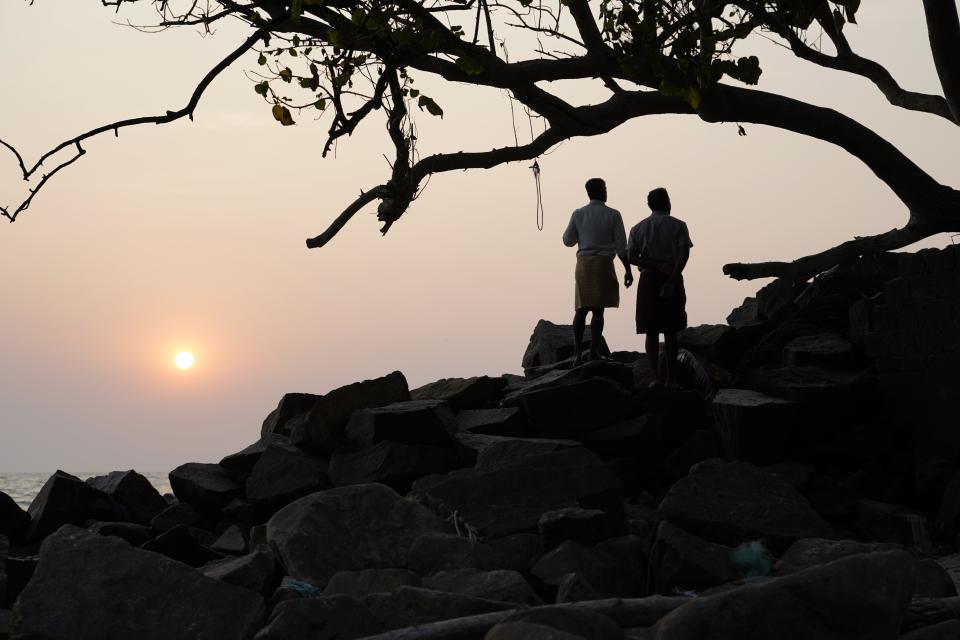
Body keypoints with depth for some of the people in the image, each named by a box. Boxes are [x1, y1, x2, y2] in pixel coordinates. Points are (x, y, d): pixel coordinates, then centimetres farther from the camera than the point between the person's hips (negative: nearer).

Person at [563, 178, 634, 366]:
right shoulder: (613, 215, -4)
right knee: (598, 309, 0)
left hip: (583, 263, 3)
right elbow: (621, 246, -5)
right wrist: (628, 270, 1)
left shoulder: (578, 214, 2)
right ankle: (594, 351, -3)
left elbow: (568, 241, 7)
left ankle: (578, 352, -2)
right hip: (604, 264, -3)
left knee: (581, 309, 7)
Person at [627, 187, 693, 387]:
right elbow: (684, 253, -13)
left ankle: (656, 376, -4)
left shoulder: (638, 228, 6)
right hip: (672, 280, -1)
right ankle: (671, 378, 6)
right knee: (671, 332, 6)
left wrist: (656, 265, -9)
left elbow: (631, 257, -4)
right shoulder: (678, 226, -1)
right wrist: (671, 280, -16)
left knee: (651, 332, 4)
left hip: (648, 280, 1)